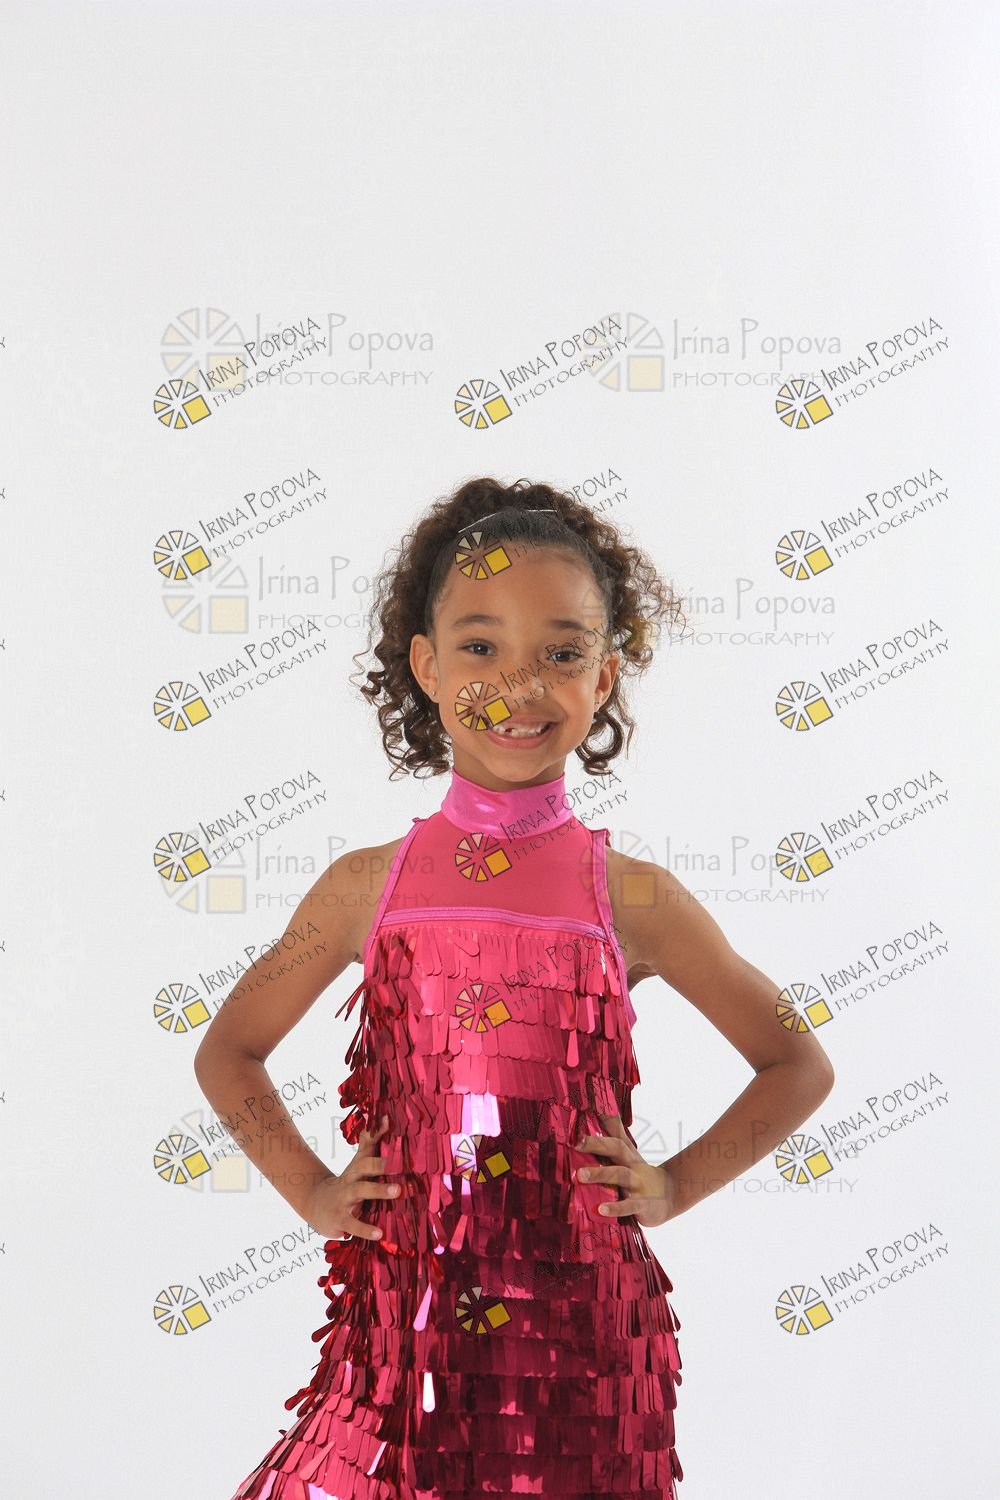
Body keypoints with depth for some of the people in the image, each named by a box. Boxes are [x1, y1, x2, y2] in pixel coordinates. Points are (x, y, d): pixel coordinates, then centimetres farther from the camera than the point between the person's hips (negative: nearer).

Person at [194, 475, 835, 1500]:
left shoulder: (632, 899, -2)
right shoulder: (368, 886, 1)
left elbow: (799, 1066, 10)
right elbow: (229, 1049, 16)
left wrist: (675, 1185, 1)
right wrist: (310, 1191, 6)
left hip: (577, 1323, -1)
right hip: (404, 1316, 1)